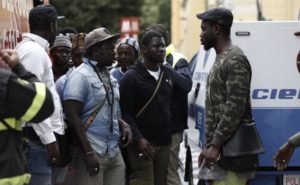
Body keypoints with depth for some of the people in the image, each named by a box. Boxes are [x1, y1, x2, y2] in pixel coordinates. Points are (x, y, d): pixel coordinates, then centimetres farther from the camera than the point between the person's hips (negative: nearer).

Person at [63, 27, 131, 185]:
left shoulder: (110, 77, 14)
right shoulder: (80, 76, -9)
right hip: (92, 152, -7)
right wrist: (88, 153, -19)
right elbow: (73, 117, -14)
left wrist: (124, 126, 5)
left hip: (115, 152, 7)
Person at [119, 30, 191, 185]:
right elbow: (125, 112, -10)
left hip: (164, 143, 6)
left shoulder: (168, 73, 12)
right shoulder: (131, 77, -5)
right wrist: (138, 139, -20)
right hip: (142, 143, -6)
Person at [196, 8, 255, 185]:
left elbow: (235, 108, -20)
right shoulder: (220, 59, 19)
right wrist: (209, 145, 18)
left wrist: (215, 146, -20)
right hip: (219, 147, 10)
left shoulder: (235, 60, -12)